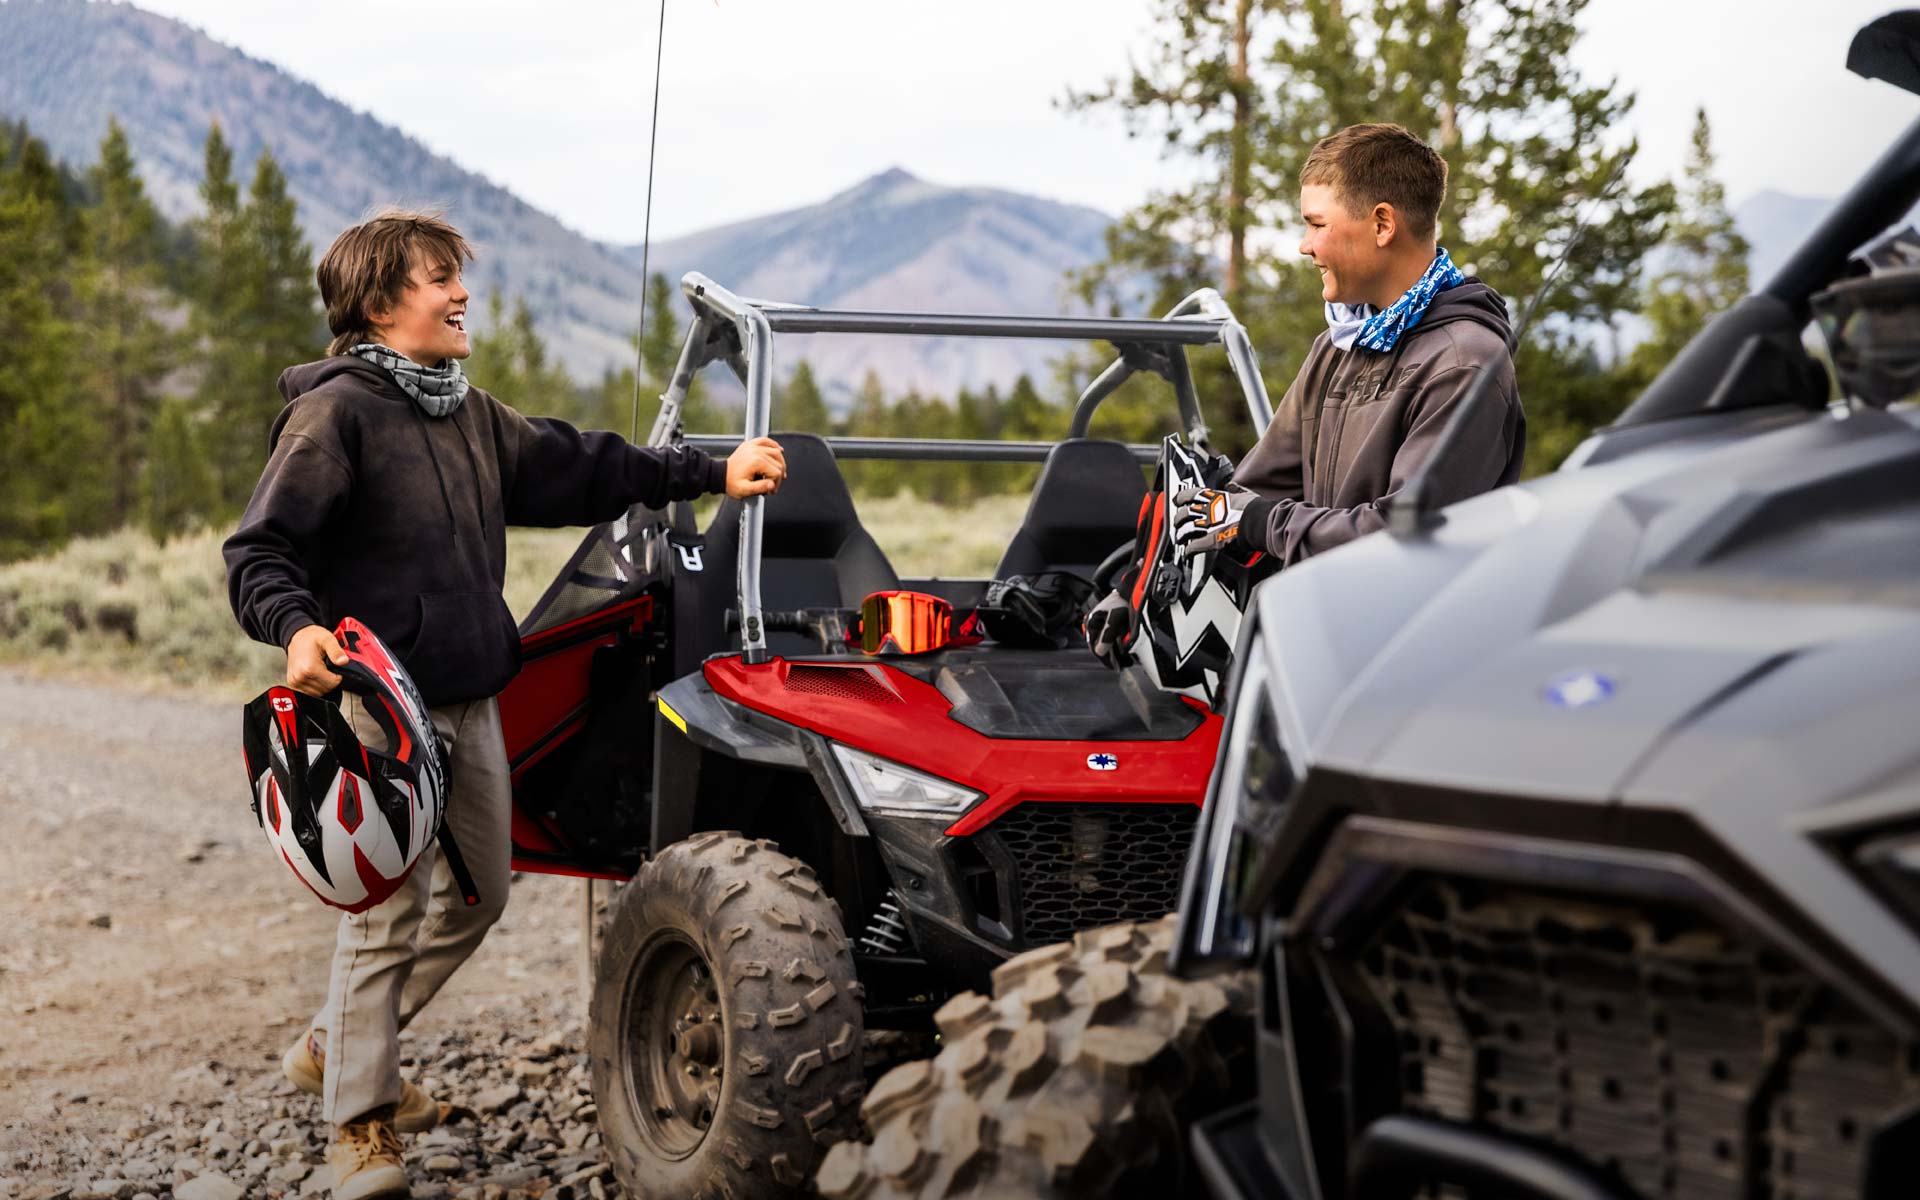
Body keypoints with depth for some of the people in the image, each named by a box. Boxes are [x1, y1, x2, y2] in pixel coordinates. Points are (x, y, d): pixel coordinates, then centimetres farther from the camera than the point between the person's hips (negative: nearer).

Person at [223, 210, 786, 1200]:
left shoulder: (470, 413, 14)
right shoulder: (335, 413, -10)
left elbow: (574, 469, 23)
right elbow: (258, 550, -15)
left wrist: (712, 473, 23)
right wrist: (296, 626, -35)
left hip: (471, 700, 9)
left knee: (476, 895, 16)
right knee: (389, 912, -7)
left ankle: (335, 1049, 34)